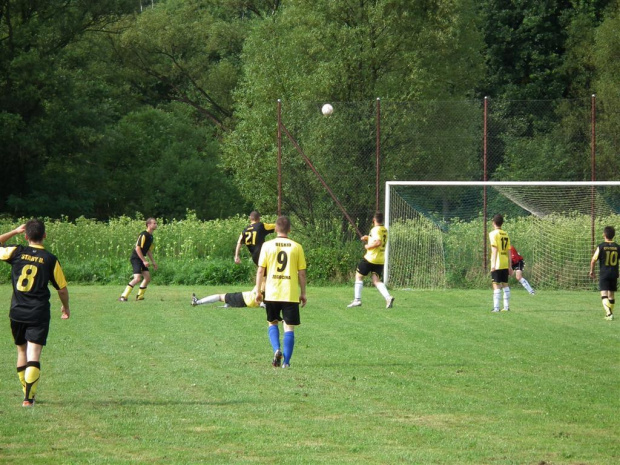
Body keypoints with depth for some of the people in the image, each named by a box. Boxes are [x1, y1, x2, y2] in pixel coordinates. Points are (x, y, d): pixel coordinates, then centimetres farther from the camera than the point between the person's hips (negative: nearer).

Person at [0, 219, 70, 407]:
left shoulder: (16, 252, -3)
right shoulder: (50, 260, -5)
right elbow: (62, 288, 4)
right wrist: (66, 307, 22)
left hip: (17, 312, 2)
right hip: (39, 313, -2)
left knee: (22, 352, 19)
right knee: (33, 356, -7)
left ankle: (28, 393, 27)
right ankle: (28, 398, -18)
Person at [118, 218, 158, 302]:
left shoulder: (151, 237, 13)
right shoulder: (143, 235, -17)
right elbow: (138, 248, -21)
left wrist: (153, 262, 20)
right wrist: (144, 261, -22)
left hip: (141, 259, 10)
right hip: (136, 258, -10)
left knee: (147, 277, 6)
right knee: (137, 278, -20)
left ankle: (139, 296, 17)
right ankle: (123, 296, -18)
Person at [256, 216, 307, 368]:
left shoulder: (267, 246, -1)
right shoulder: (297, 247, 0)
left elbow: (260, 270, -2)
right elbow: (302, 273, 1)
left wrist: (258, 291, 7)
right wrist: (303, 293, 10)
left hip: (272, 293, 1)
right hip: (291, 294, 0)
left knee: (273, 323, 19)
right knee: (289, 327, 4)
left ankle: (277, 350, -4)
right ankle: (286, 361, -3)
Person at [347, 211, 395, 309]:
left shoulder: (375, 230, -13)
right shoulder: (385, 230, 14)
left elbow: (378, 242, -27)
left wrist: (368, 246, -12)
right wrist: (368, 238, 18)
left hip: (371, 258, -7)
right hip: (380, 260, 7)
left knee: (359, 276, 9)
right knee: (376, 280, 2)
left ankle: (357, 300, 6)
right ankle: (388, 297, -21)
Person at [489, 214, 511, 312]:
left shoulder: (493, 234, -6)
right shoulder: (505, 234, 11)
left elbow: (494, 249, -14)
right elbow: (509, 251, 11)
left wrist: (493, 264, -16)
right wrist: (510, 265, 15)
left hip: (497, 265, -6)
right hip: (505, 264, 6)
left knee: (496, 285, -6)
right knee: (505, 285, 12)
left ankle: (496, 307, -11)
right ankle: (506, 307, 12)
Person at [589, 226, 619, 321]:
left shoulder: (601, 246, -9)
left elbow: (593, 260, -7)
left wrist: (591, 271, 8)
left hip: (603, 274, -4)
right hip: (614, 274, 4)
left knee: (604, 294, -9)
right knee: (611, 294, 17)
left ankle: (609, 313, -29)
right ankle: (609, 314, 26)